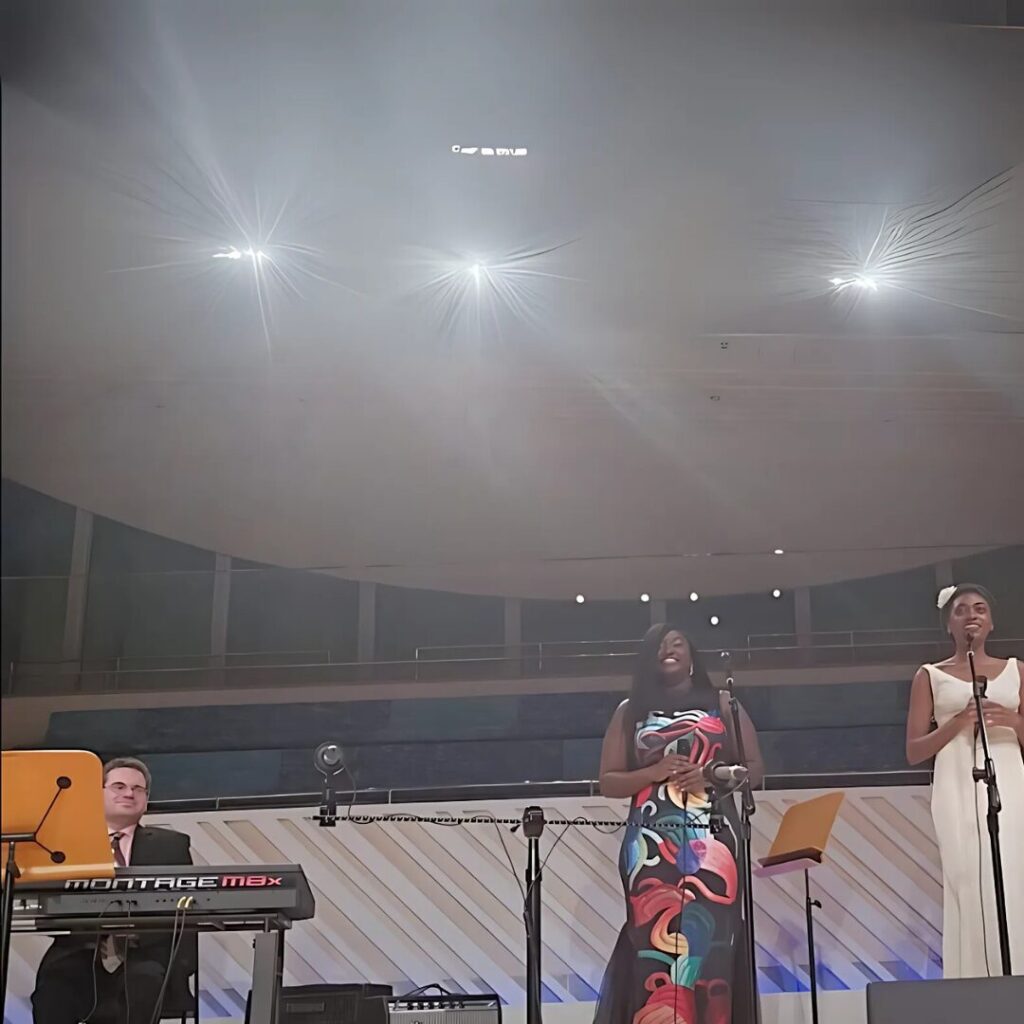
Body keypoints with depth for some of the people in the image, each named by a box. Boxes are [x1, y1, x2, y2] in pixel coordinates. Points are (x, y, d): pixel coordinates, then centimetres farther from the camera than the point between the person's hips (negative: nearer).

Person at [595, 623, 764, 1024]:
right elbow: (608, 782, 11)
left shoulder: (721, 704, 14)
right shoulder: (630, 711, 14)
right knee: (656, 940, -9)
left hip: (711, 838, 0)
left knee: (708, 939, -8)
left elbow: (754, 769, 11)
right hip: (651, 842, 0)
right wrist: (654, 772, -7)